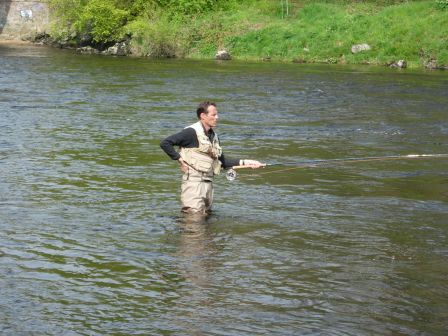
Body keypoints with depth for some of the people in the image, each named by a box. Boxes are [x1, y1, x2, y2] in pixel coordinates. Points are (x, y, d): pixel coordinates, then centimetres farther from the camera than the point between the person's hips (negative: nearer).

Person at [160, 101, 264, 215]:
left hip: (208, 183, 8)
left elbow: (222, 161, 21)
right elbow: (165, 143, -13)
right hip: (193, 181, -8)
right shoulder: (192, 132, -10)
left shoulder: (213, 136, 15)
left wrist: (244, 162, 13)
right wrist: (180, 159, -12)